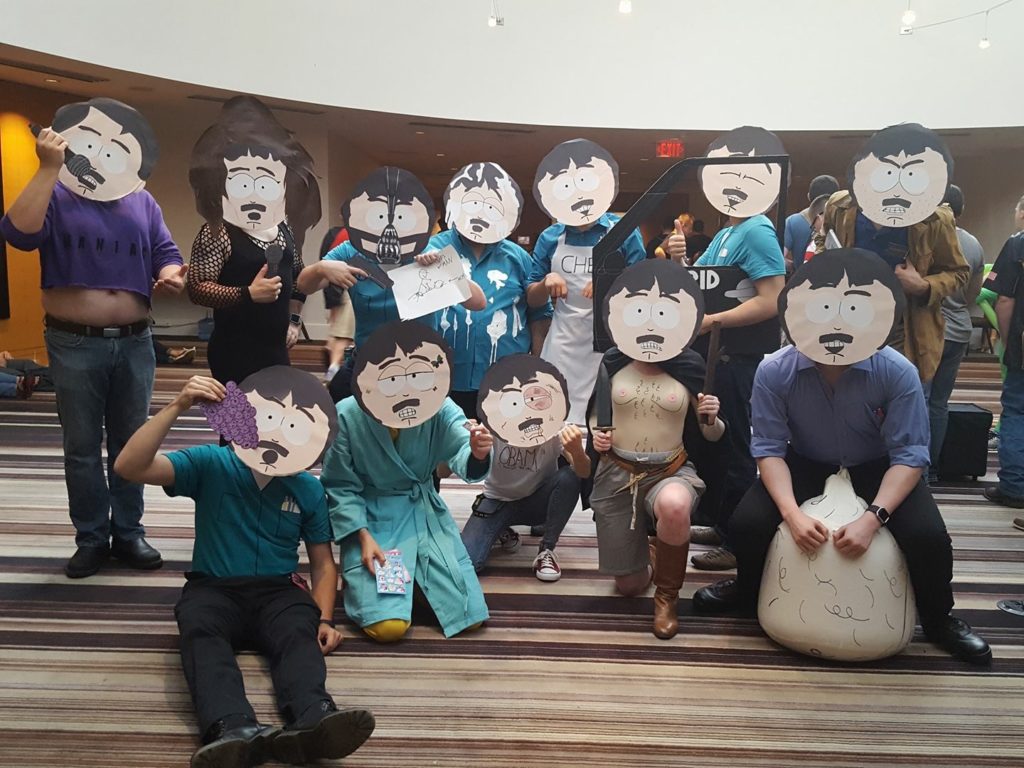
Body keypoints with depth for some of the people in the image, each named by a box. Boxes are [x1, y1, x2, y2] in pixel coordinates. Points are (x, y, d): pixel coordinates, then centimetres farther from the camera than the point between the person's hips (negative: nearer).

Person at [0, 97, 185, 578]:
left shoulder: (143, 203, 11)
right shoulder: (55, 197, 1)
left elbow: (168, 256, 9)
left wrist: (172, 276, -14)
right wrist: (49, 169, -19)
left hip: (134, 344, 3)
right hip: (75, 346, -2)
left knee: (130, 443, 10)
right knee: (82, 447, 6)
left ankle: (129, 533, 22)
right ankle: (91, 538, 18)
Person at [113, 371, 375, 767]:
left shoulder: (308, 489, 6)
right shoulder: (210, 464, 0)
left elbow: (323, 563, 12)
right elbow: (129, 467, -13)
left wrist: (324, 619, -5)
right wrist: (177, 406, -23)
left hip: (278, 590, 1)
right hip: (213, 589, -1)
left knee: (300, 633, -34)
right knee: (199, 630, -36)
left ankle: (313, 720, -62)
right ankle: (235, 729, -61)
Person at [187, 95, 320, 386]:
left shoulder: (284, 230, 9)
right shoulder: (217, 233, -11)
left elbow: (297, 275, 23)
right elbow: (197, 289, -16)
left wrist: (294, 319, 15)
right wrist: (247, 294, -25)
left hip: (276, 349, 7)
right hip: (234, 353, -7)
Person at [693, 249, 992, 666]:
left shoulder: (898, 372, -25)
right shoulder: (775, 371, -23)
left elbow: (909, 454, -20)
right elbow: (769, 448, -17)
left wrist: (872, 518, -33)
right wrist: (792, 513, -31)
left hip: (878, 469, 0)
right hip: (806, 464, 1)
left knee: (928, 535, -24)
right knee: (748, 522, -20)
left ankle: (938, 620, 10)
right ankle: (748, 591, 15)